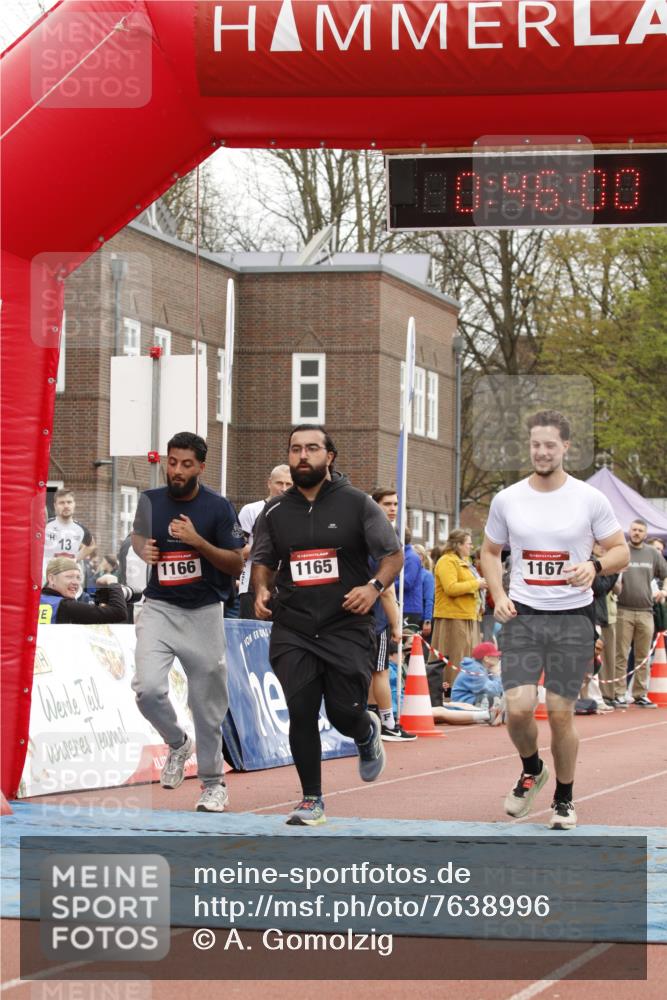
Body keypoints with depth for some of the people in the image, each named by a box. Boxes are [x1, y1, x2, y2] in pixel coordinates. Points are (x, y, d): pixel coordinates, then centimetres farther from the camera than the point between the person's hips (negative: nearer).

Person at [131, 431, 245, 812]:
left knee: (207, 704, 3)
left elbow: (237, 565, -8)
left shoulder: (218, 507, -7)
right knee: (148, 689, -17)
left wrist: (198, 542, -22)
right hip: (159, 609, 2)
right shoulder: (151, 501, 1)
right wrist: (143, 549, -2)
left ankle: (213, 781, 21)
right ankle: (177, 744, 14)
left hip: (204, 613, -2)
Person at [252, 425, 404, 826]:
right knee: (301, 714, -5)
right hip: (292, 631, 2)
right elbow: (263, 562, 21)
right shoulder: (275, 512, 8)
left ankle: (368, 733, 35)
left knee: (345, 714, -4)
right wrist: (262, 590, 0)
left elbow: (394, 555, 3)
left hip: (347, 627, -2)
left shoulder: (357, 504, 0)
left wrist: (375, 586, -15)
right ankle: (312, 801, 8)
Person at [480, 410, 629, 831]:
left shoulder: (590, 499, -2)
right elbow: (490, 552, 16)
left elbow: (620, 551, 4)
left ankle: (564, 800, 19)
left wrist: (594, 566, -18)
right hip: (523, 616, 1)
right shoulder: (507, 500, 3)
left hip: (573, 618, -1)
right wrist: (498, 596, 0)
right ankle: (532, 770, 20)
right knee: (519, 708, -12)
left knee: (560, 713, -1)